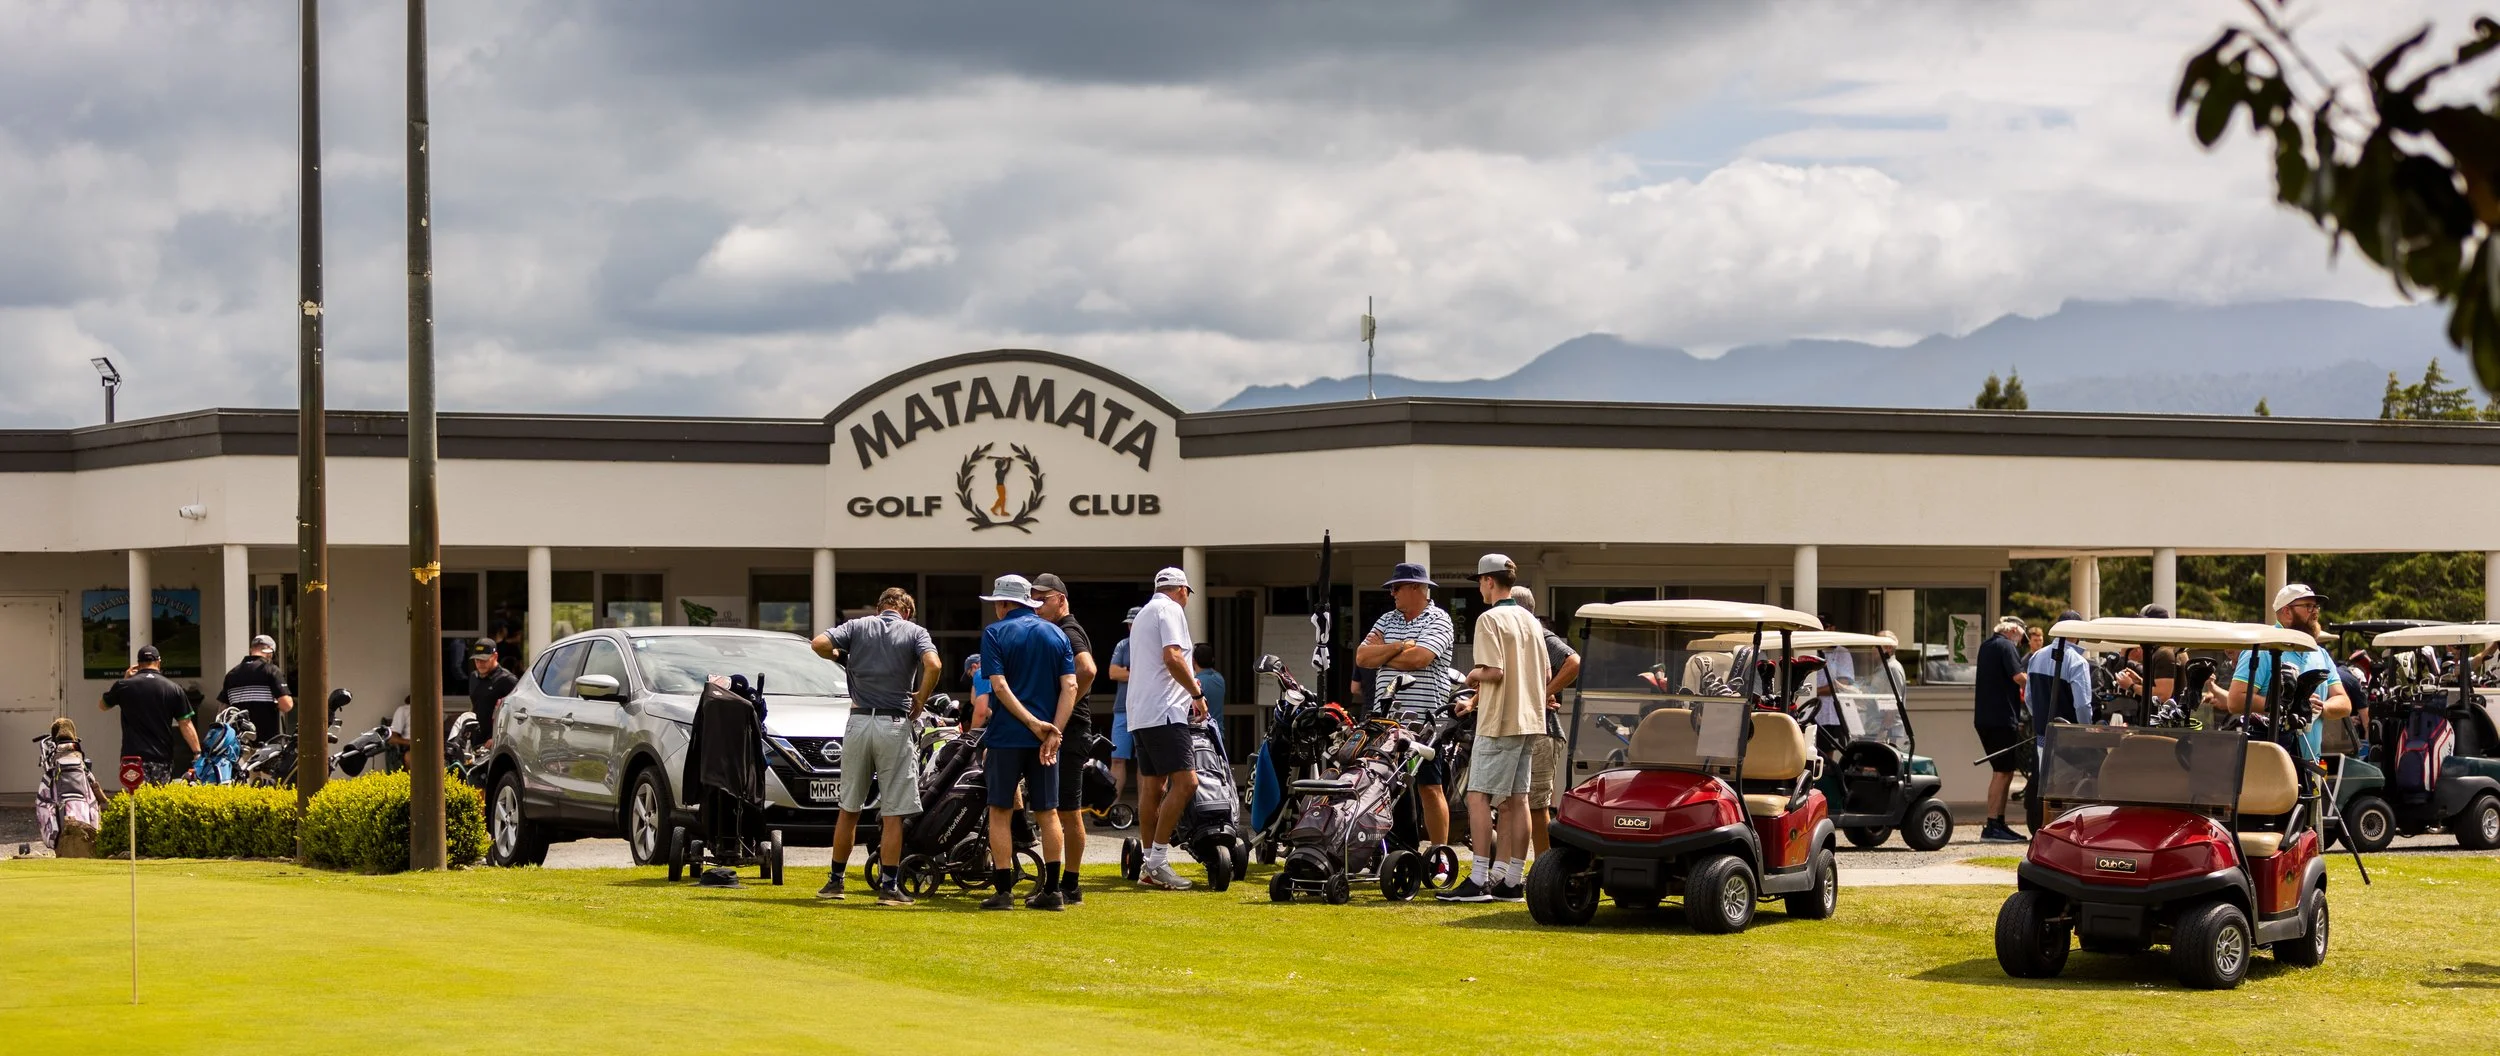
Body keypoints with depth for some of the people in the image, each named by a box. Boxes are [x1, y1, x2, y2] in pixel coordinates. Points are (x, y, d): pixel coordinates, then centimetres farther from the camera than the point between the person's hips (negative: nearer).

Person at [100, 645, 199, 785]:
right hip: (162, 758, 1)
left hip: (133, 757, -1)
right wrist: (198, 753, 4)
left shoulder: (124, 686, 1)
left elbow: (102, 706, 21)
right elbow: (186, 725, 0)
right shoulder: (173, 689, 1)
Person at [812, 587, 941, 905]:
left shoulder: (858, 626, 7)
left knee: (849, 810, 13)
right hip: (895, 724, -2)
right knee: (893, 815, 1)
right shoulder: (915, 632, 2)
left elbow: (820, 643, -8)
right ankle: (889, 887, 0)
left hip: (859, 721, 2)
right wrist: (920, 700, -2)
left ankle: (835, 881, 19)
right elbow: (933, 665, -16)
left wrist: (841, 658, 12)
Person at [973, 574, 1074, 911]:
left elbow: (999, 685, -14)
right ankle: (1051, 890, 7)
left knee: (1001, 812, 2)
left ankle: (1003, 890, -2)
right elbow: (1070, 687, -2)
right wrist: (1053, 731, -8)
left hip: (1006, 736, -4)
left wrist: (1032, 722, -15)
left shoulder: (995, 633, -2)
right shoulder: (1056, 634, 9)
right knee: (1048, 812, 8)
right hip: (1045, 740, 4)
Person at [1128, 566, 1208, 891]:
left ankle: (1149, 866, 12)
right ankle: (1157, 860, -19)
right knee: (1185, 781, -15)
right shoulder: (1170, 610, -5)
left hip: (1139, 714, 10)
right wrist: (1197, 693, -11)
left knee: (1152, 786, 11)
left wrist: (1188, 684, 41)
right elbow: (1172, 657, -19)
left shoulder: (1144, 613, 25)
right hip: (1164, 711, -10)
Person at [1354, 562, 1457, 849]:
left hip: (1423, 719, -6)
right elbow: (1362, 657, 6)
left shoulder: (1438, 620, -2)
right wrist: (1398, 647, -8)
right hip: (1385, 717, 6)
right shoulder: (1387, 620, 18)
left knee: (1430, 787, -3)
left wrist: (1381, 654, -2)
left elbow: (1418, 658, -17)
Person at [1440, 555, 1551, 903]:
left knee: (1478, 796, -6)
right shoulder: (1531, 620, 14)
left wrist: (1474, 676, 0)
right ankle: (1510, 879, 9)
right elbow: (1546, 675, 15)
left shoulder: (1489, 619, -11)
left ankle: (1479, 880, -11)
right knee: (1516, 800, 8)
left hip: (1498, 721, -8)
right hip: (1530, 720, 8)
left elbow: (1494, 671, -19)